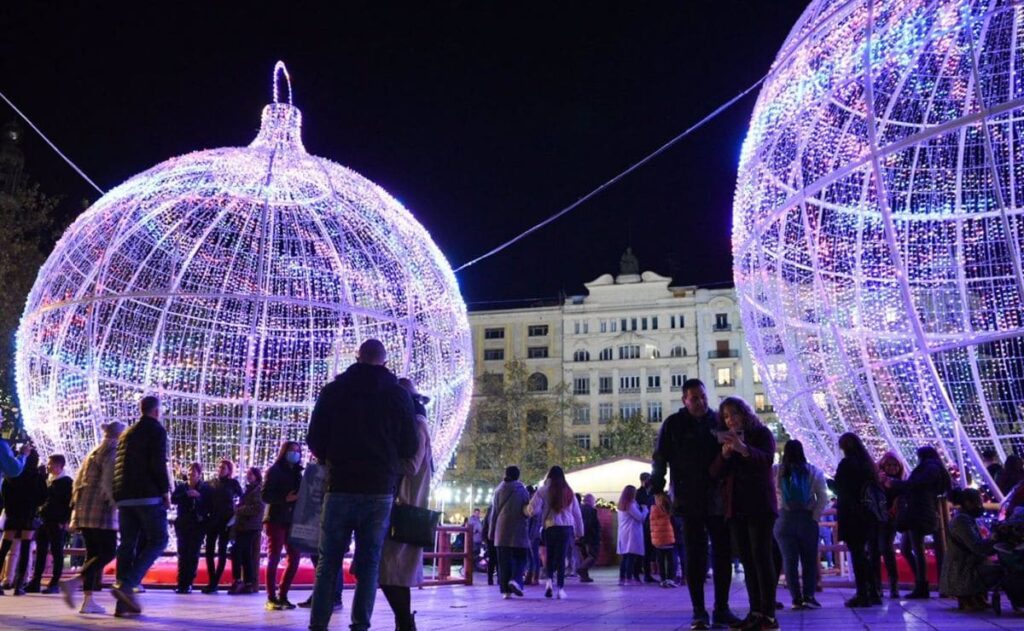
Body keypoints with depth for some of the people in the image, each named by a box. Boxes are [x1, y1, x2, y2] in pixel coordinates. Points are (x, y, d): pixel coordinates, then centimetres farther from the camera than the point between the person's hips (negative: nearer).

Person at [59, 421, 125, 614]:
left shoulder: (94, 453, 21)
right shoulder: (113, 452, -6)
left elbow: (78, 482, 23)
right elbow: (109, 482, -17)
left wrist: (77, 508, 26)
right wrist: (116, 504, -16)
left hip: (84, 510, 9)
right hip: (101, 510, -9)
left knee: (93, 553, 7)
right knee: (108, 552, -6)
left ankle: (88, 599, 3)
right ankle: (74, 582, -21)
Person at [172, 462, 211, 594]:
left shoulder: (205, 488, 5)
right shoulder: (181, 486, 11)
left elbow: (210, 505, 1)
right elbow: (173, 499, -5)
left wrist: (199, 496, -13)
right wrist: (187, 494, -16)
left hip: (198, 525, -2)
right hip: (183, 524, 2)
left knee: (193, 554, -4)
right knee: (182, 553, -3)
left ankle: (188, 583, 1)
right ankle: (181, 583, 1)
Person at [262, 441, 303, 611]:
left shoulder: (296, 472, 15)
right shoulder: (274, 470, -2)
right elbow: (265, 496, -10)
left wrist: (299, 498, -5)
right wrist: (285, 498, -21)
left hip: (292, 521, 6)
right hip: (275, 520, -6)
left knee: (294, 558, 3)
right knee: (274, 558, -4)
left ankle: (282, 596, 13)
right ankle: (271, 599, 0)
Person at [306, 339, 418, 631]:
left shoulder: (333, 391, 1)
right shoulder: (399, 394, 1)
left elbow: (314, 441, 2)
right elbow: (411, 447, 2)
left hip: (341, 486, 0)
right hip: (381, 489, 0)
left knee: (328, 562, 7)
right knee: (369, 562, 7)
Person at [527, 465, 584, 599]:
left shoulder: (543, 491, 0)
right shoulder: (569, 492, 11)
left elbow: (533, 509, -9)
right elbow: (577, 513, 15)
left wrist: (526, 510, 13)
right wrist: (579, 532, 22)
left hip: (550, 528, -1)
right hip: (567, 528, 2)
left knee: (550, 557, 15)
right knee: (561, 558, 5)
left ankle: (550, 580, -5)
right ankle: (560, 588, 1)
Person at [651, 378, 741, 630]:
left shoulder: (718, 421, 4)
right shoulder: (673, 424, -1)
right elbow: (660, 458, -2)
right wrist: (658, 490, -8)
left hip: (718, 502, 3)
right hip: (690, 503, -2)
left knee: (723, 555, 6)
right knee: (695, 558, 2)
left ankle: (722, 609, 18)